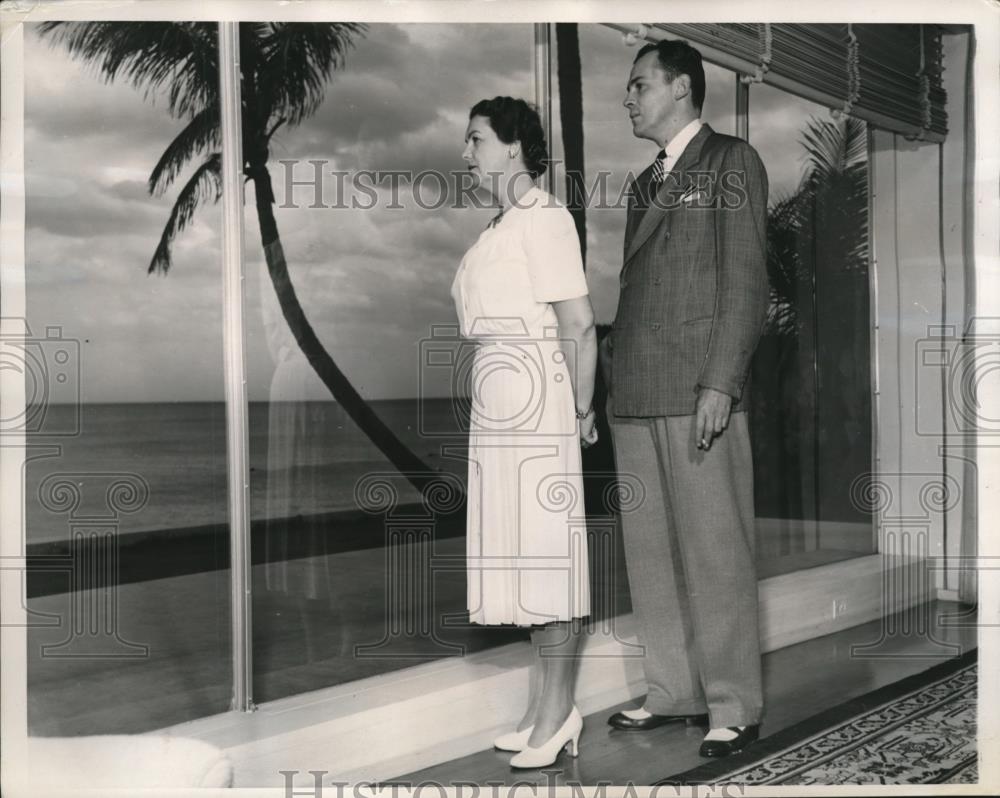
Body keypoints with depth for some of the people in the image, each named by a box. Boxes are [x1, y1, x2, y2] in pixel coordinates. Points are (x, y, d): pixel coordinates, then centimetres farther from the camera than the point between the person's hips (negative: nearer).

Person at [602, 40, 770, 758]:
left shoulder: (733, 162, 3)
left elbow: (745, 281, -5)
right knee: (650, 551, 7)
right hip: (635, 394, 7)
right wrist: (610, 369, 9)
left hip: (698, 390, -7)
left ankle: (734, 706, 5)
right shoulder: (645, 183, 23)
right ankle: (674, 691, 17)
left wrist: (721, 382, -14)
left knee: (715, 551, -4)